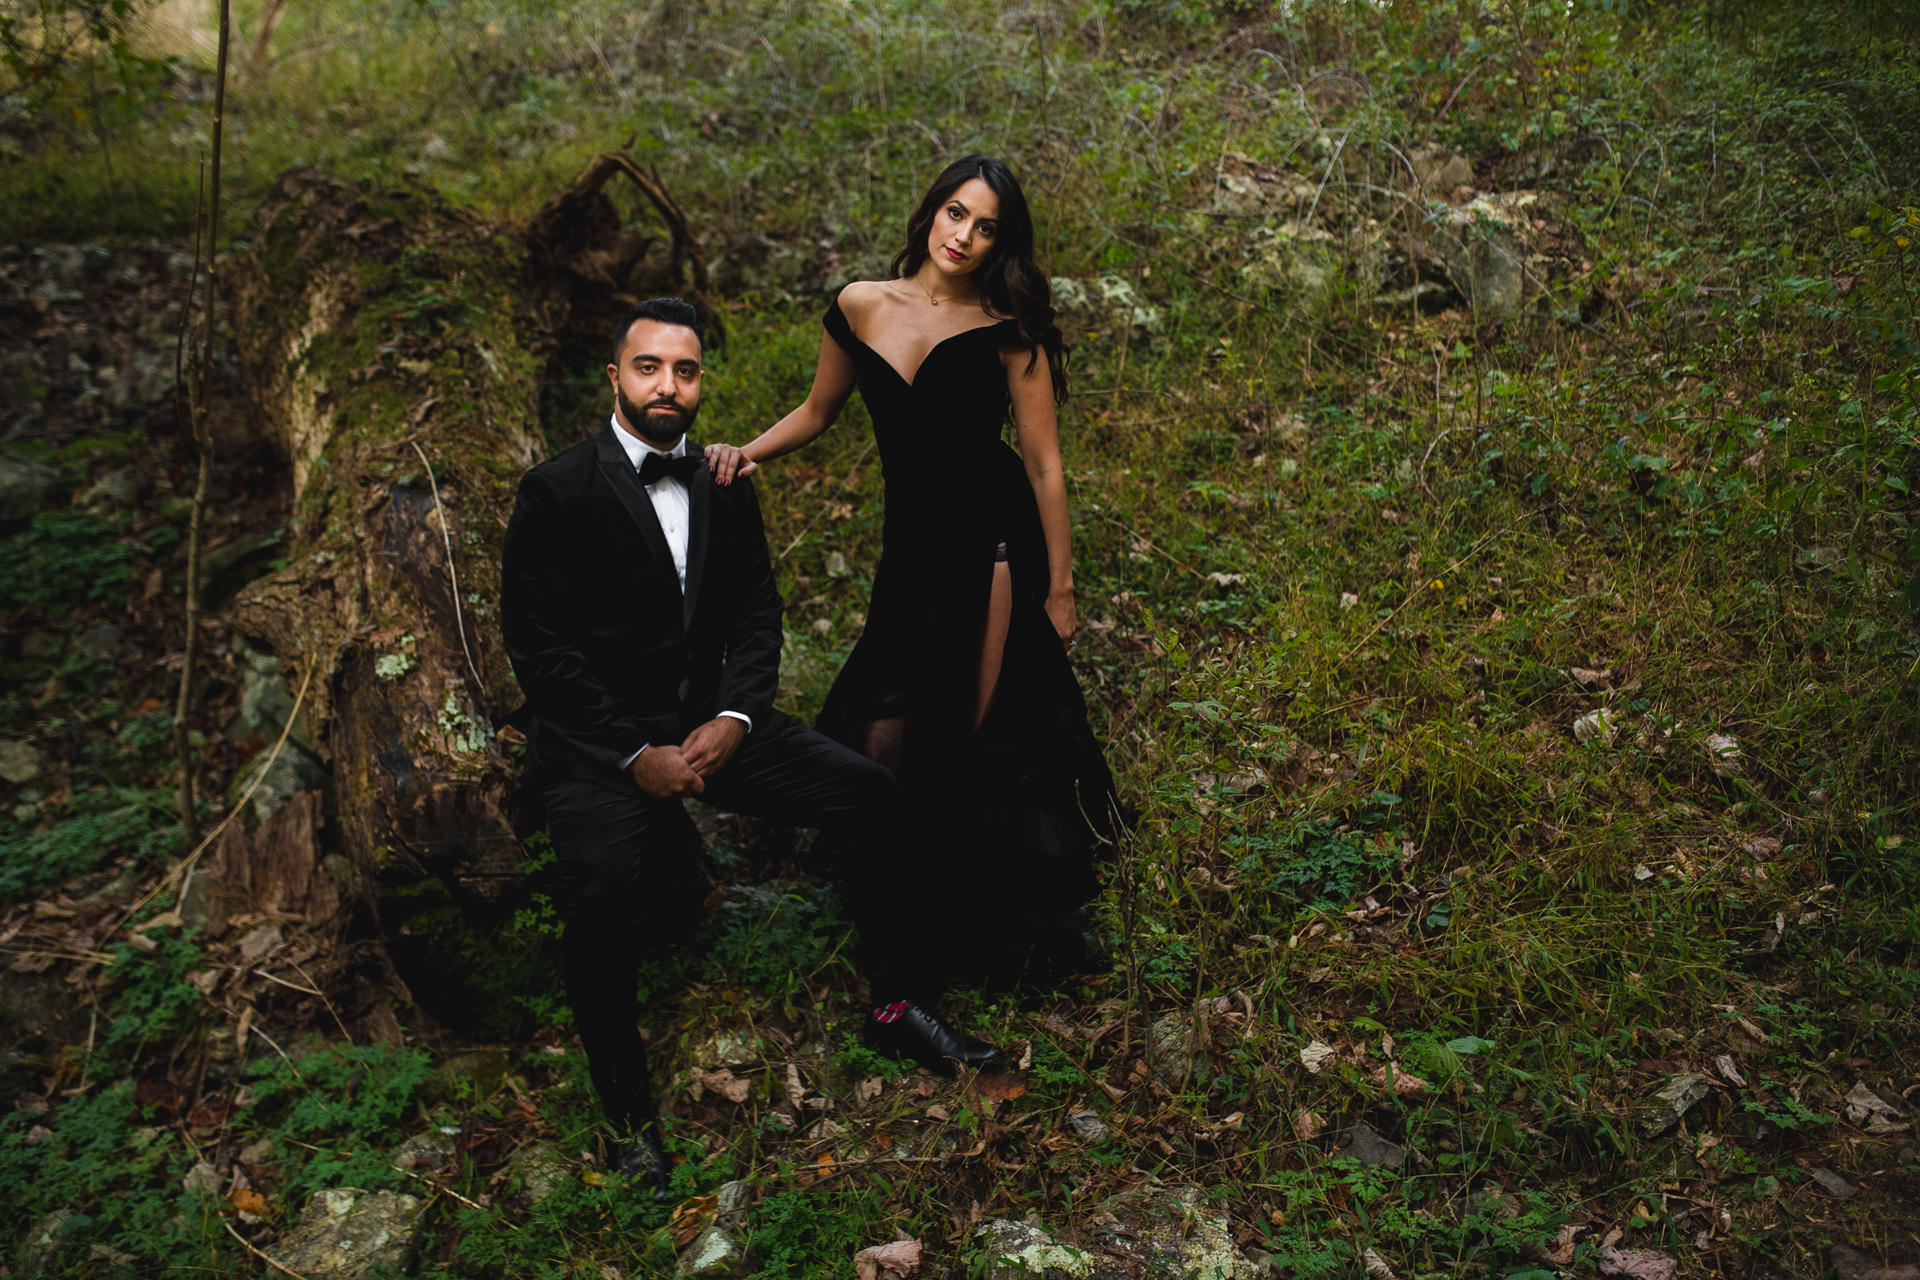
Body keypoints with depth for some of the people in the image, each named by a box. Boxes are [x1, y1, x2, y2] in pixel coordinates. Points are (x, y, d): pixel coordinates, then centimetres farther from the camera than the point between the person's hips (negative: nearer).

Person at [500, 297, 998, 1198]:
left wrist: (733, 719, -11)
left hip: (711, 724, 5)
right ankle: (628, 1114, -12)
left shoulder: (726, 490, 9)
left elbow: (757, 616, 8)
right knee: (604, 889, -33)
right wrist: (638, 754, -18)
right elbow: (539, 650, -11)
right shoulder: (556, 492, -8)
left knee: (873, 795, -9)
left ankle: (895, 1008, 9)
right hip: (595, 742, -5)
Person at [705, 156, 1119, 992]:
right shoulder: (860, 308, 5)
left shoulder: (1007, 329, -6)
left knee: (974, 737, -1)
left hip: (994, 544, -4)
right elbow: (819, 410, 19)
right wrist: (748, 453, 1)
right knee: (885, 735, 6)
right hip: (910, 543, 4)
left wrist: (1059, 587, -5)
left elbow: (1044, 466, -6)